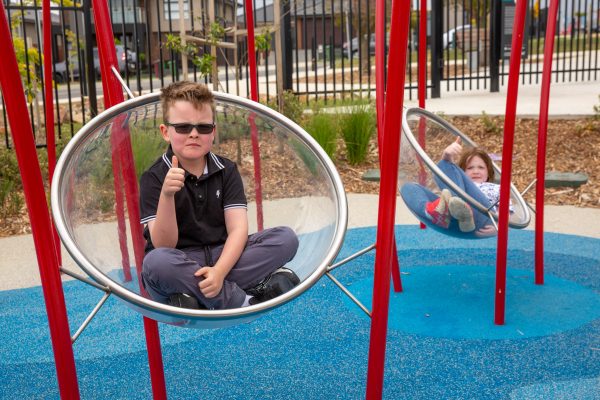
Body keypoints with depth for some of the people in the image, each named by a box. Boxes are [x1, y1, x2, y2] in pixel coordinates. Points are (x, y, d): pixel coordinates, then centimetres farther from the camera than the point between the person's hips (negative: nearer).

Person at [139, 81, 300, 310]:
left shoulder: (227, 170, 2)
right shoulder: (154, 177, -8)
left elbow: (238, 228, -9)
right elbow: (163, 246, -17)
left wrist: (219, 271, -27)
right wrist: (167, 194, -33)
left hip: (223, 257, 3)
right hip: (178, 267, -3)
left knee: (286, 238, -16)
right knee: (156, 262, -37)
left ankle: (192, 295, -23)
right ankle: (247, 300, -24)